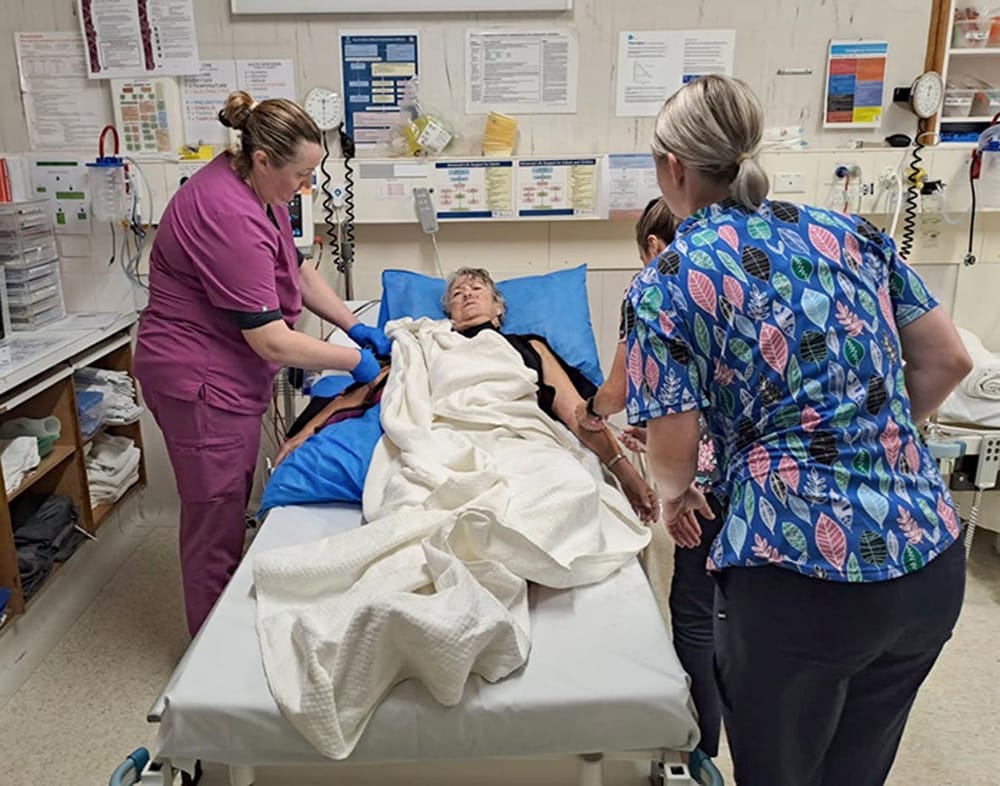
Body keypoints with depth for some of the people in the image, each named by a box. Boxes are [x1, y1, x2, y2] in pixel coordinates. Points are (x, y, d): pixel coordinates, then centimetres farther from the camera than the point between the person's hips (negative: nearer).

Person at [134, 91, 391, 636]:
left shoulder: (256, 188, 2)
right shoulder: (229, 217, -29)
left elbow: (298, 270, 14)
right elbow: (273, 342, -28)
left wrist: (354, 325, 5)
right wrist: (355, 360, -17)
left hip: (229, 372, 10)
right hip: (199, 379, -10)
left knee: (232, 504, 20)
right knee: (216, 516, 4)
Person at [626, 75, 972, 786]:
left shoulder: (671, 280, -8)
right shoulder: (850, 232, 6)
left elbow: (675, 448, -10)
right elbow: (948, 362, 9)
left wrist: (674, 495, 12)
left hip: (800, 575, -5)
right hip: (933, 561, 6)